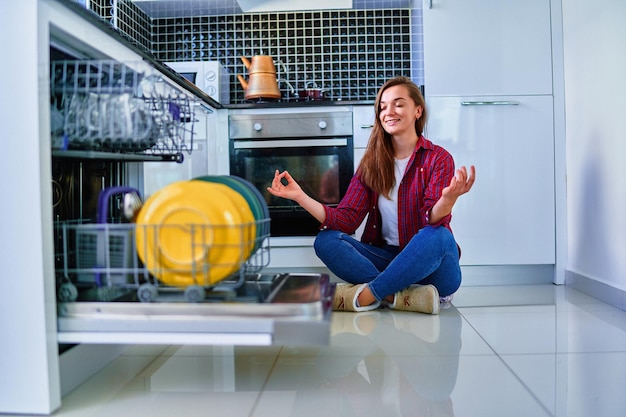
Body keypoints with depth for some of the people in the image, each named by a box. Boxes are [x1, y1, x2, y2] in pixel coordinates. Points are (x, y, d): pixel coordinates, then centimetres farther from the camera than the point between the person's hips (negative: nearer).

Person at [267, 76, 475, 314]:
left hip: (432, 266, -3)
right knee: (325, 240, -18)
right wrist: (300, 196, -18)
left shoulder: (438, 159, -5)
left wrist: (448, 198, -42)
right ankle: (405, 297, -32)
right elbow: (347, 219, -6)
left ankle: (365, 295, -26)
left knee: (439, 237, -35)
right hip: (387, 259, 3)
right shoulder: (371, 163, 5)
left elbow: (434, 222, -19)